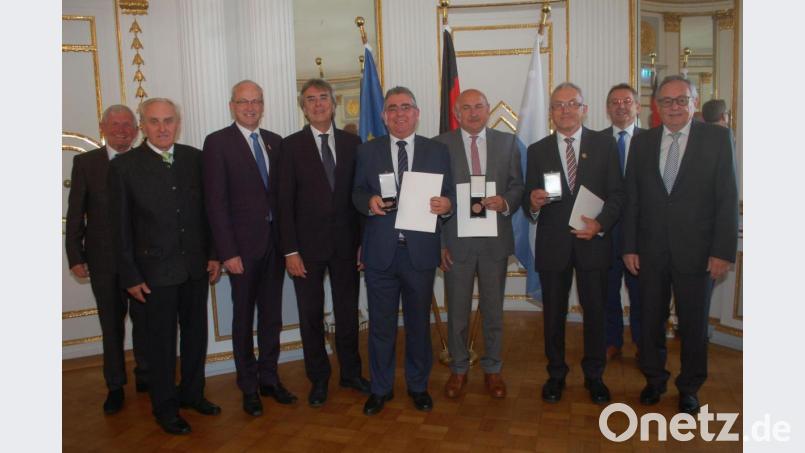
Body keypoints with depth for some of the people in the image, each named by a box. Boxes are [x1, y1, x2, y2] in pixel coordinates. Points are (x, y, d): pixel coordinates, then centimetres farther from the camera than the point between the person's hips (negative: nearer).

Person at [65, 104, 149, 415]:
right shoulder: (85, 162, 1)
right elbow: (75, 214, 1)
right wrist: (75, 257, -4)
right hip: (103, 259, 0)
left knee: (144, 319, 11)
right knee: (111, 324, 11)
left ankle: (145, 376, 29)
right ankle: (115, 386, 24)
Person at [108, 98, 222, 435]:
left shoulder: (195, 158, 1)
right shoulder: (124, 166, -7)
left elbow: (208, 209, 7)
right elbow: (121, 226, -5)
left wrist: (214, 254, 3)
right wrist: (130, 275, -7)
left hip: (196, 266, 4)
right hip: (156, 269, -3)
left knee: (196, 333, 15)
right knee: (161, 341, 9)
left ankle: (192, 393, 35)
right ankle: (164, 406, 26)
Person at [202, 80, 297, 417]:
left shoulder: (275, 142, 10)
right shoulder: (217, 142, -5)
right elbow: (216, 202, -10)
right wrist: (227, 252, -14)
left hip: (274, 240, 4)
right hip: (242, 244, -4)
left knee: (272, 313, 12)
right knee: (244, 316, 8)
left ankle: (269, 378, 28)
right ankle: (249, 386, 23)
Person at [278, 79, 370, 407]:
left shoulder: (352, 143, 5)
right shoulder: (292, 145, -1)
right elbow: (285, 201, -4)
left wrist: (363, 242, 1)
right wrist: (290, 250, -9)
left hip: (345, 243, 2)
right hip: (308, 244, -2)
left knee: (348, 311, 12)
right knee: (311, 315, 8)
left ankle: (350, 373, 30)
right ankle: (318, 378, 25)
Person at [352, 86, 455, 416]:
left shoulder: (438, 151, 6)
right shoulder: (367, 151, 7)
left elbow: (449, 195, 6)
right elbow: (357, 193, 8)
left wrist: (446, 204, -17)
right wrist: (369, 201, -14)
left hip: (420, 251, 0)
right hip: (380, 252, 0)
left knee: (419, 322, 12)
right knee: (380, 324, 9)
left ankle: (418, 385, 31)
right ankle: (380, 388, 26)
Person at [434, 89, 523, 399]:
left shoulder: (507, 142, 5)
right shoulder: (441, 144, 0)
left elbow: (517, 185, 6)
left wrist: (505, 203, -17)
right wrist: (438, 242, -6)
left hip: (495, 240, 1)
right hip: (456, 240, -1)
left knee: (493, 309, 12)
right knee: (457, 311, 10)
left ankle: (492, 369, 29)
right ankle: (459, 369, 28)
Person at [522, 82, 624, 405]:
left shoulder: (604, 144, 3)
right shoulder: (537, 151, 5)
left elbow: (617, 193, 0)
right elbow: (529, 201, 4)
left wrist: (601, 223, -16)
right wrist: (533, 202, -20)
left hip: (593, 241, 0)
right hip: (553, 244, 1)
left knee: (595, 311, 9)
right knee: (553, 313, 10)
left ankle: (594, 375, 27)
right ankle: (556, 373, 27)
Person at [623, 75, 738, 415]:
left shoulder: (717, 138, -2)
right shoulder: (642, 143, 6)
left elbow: (728, 199, -6)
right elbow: (631, 199, 5)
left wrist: (723, 251, -11)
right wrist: (629, 247, 1)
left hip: (696, 251, -2)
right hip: (650, 252, 2)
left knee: (694, 323, 11)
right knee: (651, 320, 13)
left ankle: (689, 387, 30)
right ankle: (654, 379, 33)